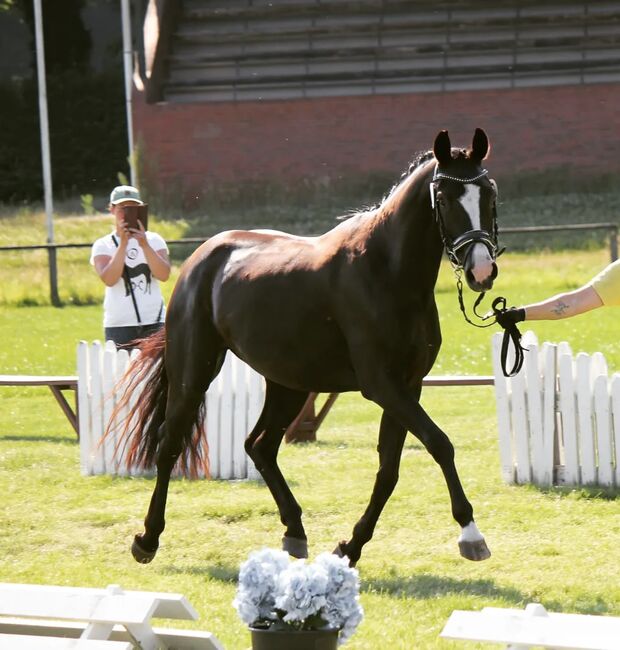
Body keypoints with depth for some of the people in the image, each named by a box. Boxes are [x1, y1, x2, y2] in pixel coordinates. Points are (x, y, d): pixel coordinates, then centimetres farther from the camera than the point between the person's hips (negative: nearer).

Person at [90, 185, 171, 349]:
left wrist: (144, 245, -19)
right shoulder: (103, 245, 4)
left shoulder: (154, 240, 8)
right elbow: (109, 279, -13)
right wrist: (123, 244, -20)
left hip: (154, 323, 1)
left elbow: (164, 275, -8)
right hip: (119, 325, -1)